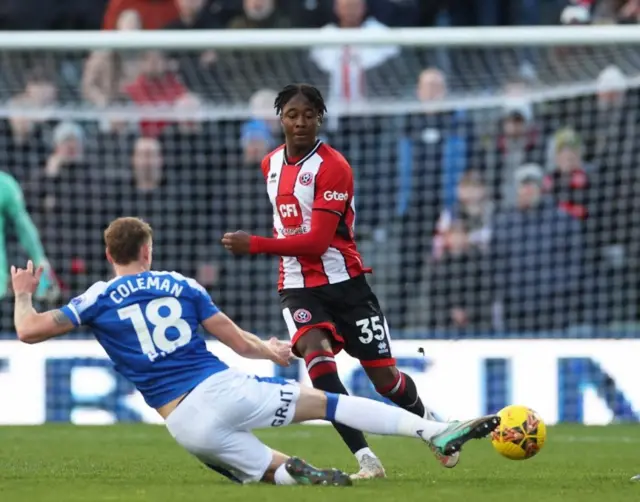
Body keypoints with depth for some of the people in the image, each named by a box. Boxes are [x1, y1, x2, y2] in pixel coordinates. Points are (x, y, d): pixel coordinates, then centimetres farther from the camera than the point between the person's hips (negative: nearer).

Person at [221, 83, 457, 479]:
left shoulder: (332, 168, -15)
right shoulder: (272, 164, 8)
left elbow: (316, 241, -22)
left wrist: (255, 246, -24)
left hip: (344, 283, -4)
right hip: (299, 287, 4)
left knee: (384, 377, 2)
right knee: (316, 353, -27)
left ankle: (429, 424, 38)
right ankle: (366, 460, -30)